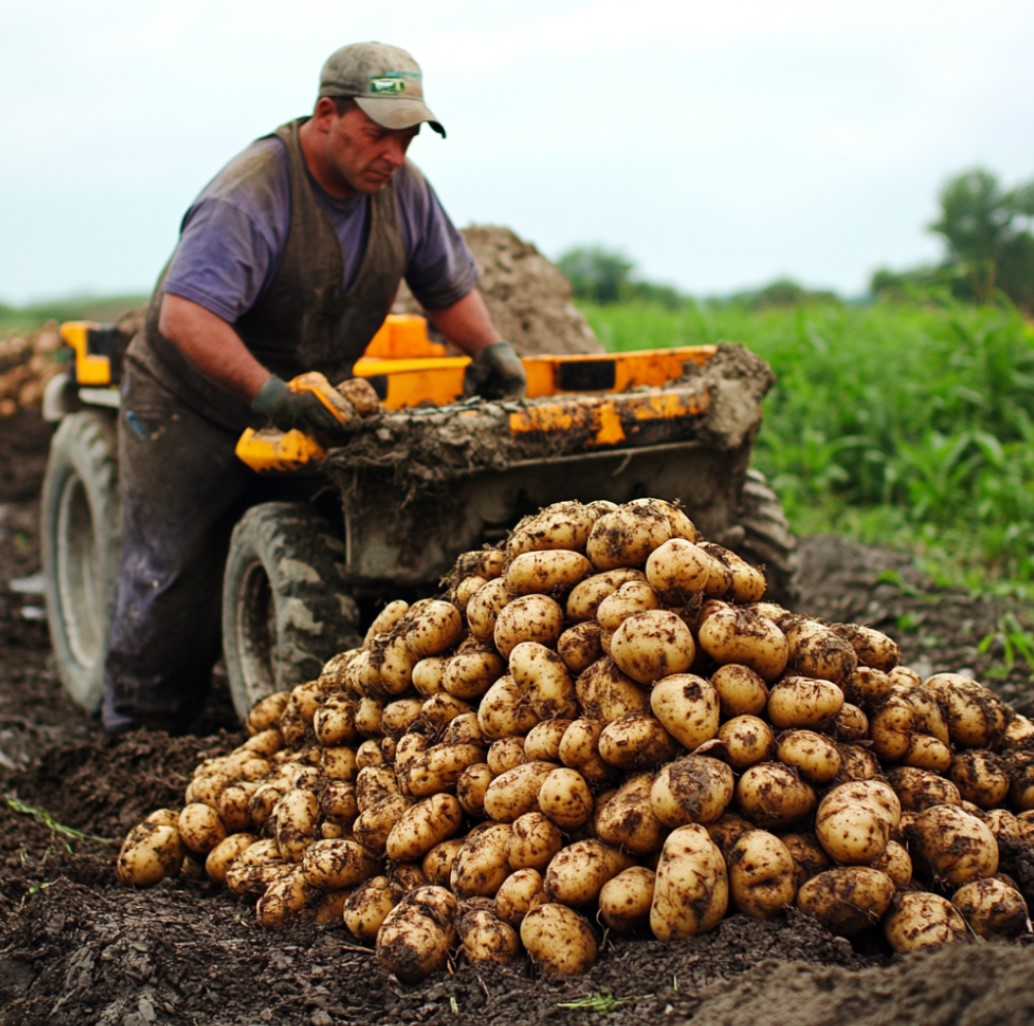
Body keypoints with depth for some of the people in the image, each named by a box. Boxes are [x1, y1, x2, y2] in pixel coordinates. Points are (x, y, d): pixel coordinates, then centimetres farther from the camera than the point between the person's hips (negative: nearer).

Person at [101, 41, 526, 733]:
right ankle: (140, 731, 15)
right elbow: (185, 317, -39)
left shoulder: (402, 188, -5)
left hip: (313, 407, 6)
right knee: (175, 574, -1)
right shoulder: (249, 196, -28)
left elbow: (450, 285, 9)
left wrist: (490, 348, -10)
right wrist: (271, 396, -49)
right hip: (191, 407, -5)